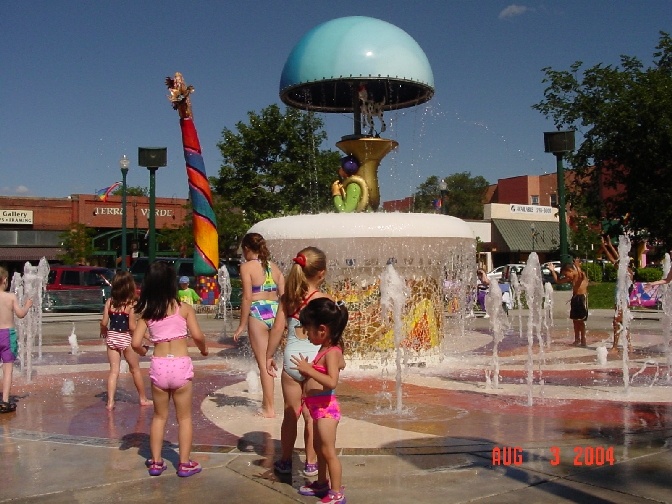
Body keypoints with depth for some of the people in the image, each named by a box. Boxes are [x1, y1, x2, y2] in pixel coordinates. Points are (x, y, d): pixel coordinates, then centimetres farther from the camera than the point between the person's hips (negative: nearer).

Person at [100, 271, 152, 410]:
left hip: (111, 337, 3)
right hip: (125, 338, -3)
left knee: (114, 370, 8)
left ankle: (110, 402, 0)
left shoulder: (109, 302, -3)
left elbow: (104, 322, -2)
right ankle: (143, 399, 26)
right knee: (135, 370, 13)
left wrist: (103, 331, 18)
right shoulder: (131, 304, -15)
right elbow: (132, 327, -16)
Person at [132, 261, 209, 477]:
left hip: (158, 366, 2)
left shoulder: (146, 312, 2)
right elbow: (197, 335, -13)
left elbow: (136, 343, -3)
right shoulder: (183, 308, -6)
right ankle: (184, 464, 15)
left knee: (159, 416, 18)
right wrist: (204, 349, 8)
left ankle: (155, 462, 22)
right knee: (184, 417, 10)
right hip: (181, 365, -2)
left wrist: (143, 351, 18)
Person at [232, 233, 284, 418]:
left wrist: (242, 325, -7)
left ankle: (269, 408, 7)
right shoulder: (274, 267, 12)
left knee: (263, 362, 1)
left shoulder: (247, 266, -4)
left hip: (258, 313, -6)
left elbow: (247, 297, -11)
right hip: (275, 312, 6)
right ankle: (266, 401, 29)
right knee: (267, 359, 19)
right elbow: (284, 295, 9)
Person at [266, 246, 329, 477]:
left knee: (291, 413, 15)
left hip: (292, 358, 3)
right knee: (311, 415, 9)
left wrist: (269, 355, 9)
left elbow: (277, 328, -1)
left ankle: (285, 461, 26)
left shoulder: (288, 297, -1)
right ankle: (311, 463, 20)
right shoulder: (324, 300, -11)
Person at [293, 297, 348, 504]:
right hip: (318, 407, 11)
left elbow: (332, 381, -33)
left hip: (326, 406, -11)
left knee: (328, 450, -4)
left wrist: (309, 370, -32)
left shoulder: (331, 352, -21)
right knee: (319, 447, 22)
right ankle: (321, 483, 37)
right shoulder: (328, 349, 9)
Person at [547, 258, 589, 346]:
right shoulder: (570, 278, 13)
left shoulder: (582, 275, -10)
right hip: (574, 298, 8)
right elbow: (558, 281, 19)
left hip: (582, 298, -8)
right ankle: (577, 339, 21)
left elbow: (581, 275, -36)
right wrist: (553, 271, 12)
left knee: (581, 320, -6)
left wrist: (578, 267, -49)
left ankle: (583, 340, -1)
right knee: (575, 320, 11)